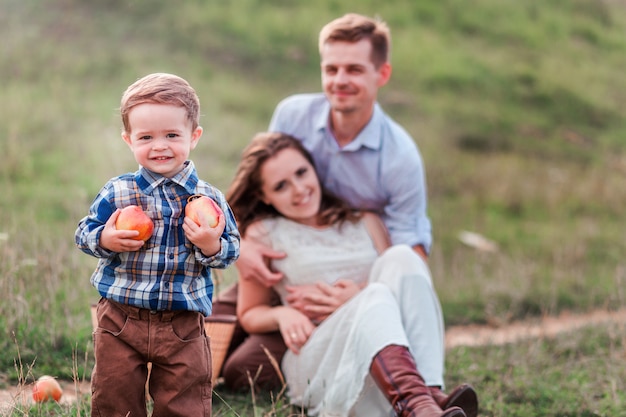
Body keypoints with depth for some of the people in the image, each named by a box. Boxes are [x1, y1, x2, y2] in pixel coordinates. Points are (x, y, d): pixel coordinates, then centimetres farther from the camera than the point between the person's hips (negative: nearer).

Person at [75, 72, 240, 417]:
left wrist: (212, 246, -20)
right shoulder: (117, 192, -3)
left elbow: (232, 250, 1)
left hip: (183, 325, 0)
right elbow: (84, 234, 2)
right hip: (121, 320, 0)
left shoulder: (209, 198, -3)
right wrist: (105, 240, -18)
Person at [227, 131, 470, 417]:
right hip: (316, 359, -3)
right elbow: (249, 314, 14)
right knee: (376, 297, -32)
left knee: (401, 257, -22)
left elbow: (401, 280, 13)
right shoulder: (264, 233, 11)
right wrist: (282, 314, -9)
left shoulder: (364, 221, 18)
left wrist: (358, 298, -8)